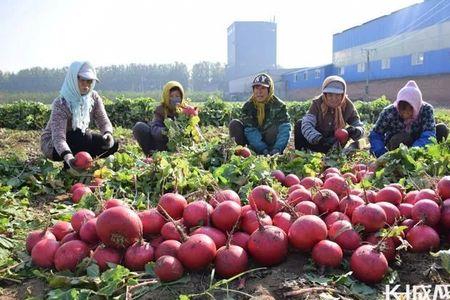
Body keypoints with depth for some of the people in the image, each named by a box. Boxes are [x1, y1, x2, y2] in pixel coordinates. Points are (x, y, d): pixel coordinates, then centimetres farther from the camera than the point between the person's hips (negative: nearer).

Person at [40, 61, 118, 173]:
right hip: (52, 144, -5)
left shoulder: (94, 97, -10)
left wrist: (108, 134, -40)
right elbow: (58, 137, -38)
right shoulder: (61, 104, -28)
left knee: (112, 144, -14)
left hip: (79, 139, 6)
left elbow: (104, 121, -14)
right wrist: (68, 157, -58)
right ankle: (70, 168, -13)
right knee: (82, 136, -35)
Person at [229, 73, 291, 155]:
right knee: (235, 124, -18)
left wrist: (277, 149, -44)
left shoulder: (279, 105, -13)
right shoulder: (248, 106, -9)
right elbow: (250, 131, -20)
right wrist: (263, 149, -35)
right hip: (254, 144, 2)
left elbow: (285, 129, -27)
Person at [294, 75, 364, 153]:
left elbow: (359, 126, -14)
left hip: (335, 143, 2)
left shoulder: (348, 106, -15)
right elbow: (306, 125, -34)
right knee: (300, 123, -25)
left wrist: (356, 131, -40)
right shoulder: (318, 103, -21)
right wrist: (320, 139, -51)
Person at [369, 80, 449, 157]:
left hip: (417, 145, 3)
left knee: (442, 129, -19)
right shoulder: (389, 112, -25)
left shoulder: (426, 109, -23)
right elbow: (375, 135, -21)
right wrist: (383, 155, -37)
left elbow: (428, 134, -33)